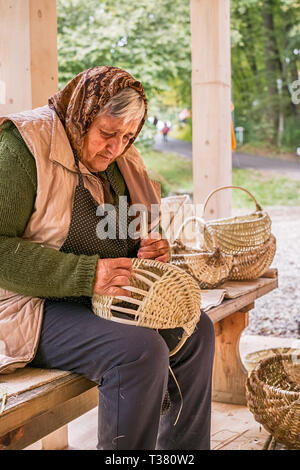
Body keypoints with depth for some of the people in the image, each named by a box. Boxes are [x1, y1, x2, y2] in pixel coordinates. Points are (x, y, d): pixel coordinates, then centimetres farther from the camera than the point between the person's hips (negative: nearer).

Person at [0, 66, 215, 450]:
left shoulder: (118, 159, 10)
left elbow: (125, 233, 24)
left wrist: (151, 247, -2)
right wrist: (87, 275, -31)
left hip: (104, 299, 9)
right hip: (34, 307, -9)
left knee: (195, 328, 0)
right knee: (141, 350, -29)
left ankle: (184, 450, 11)